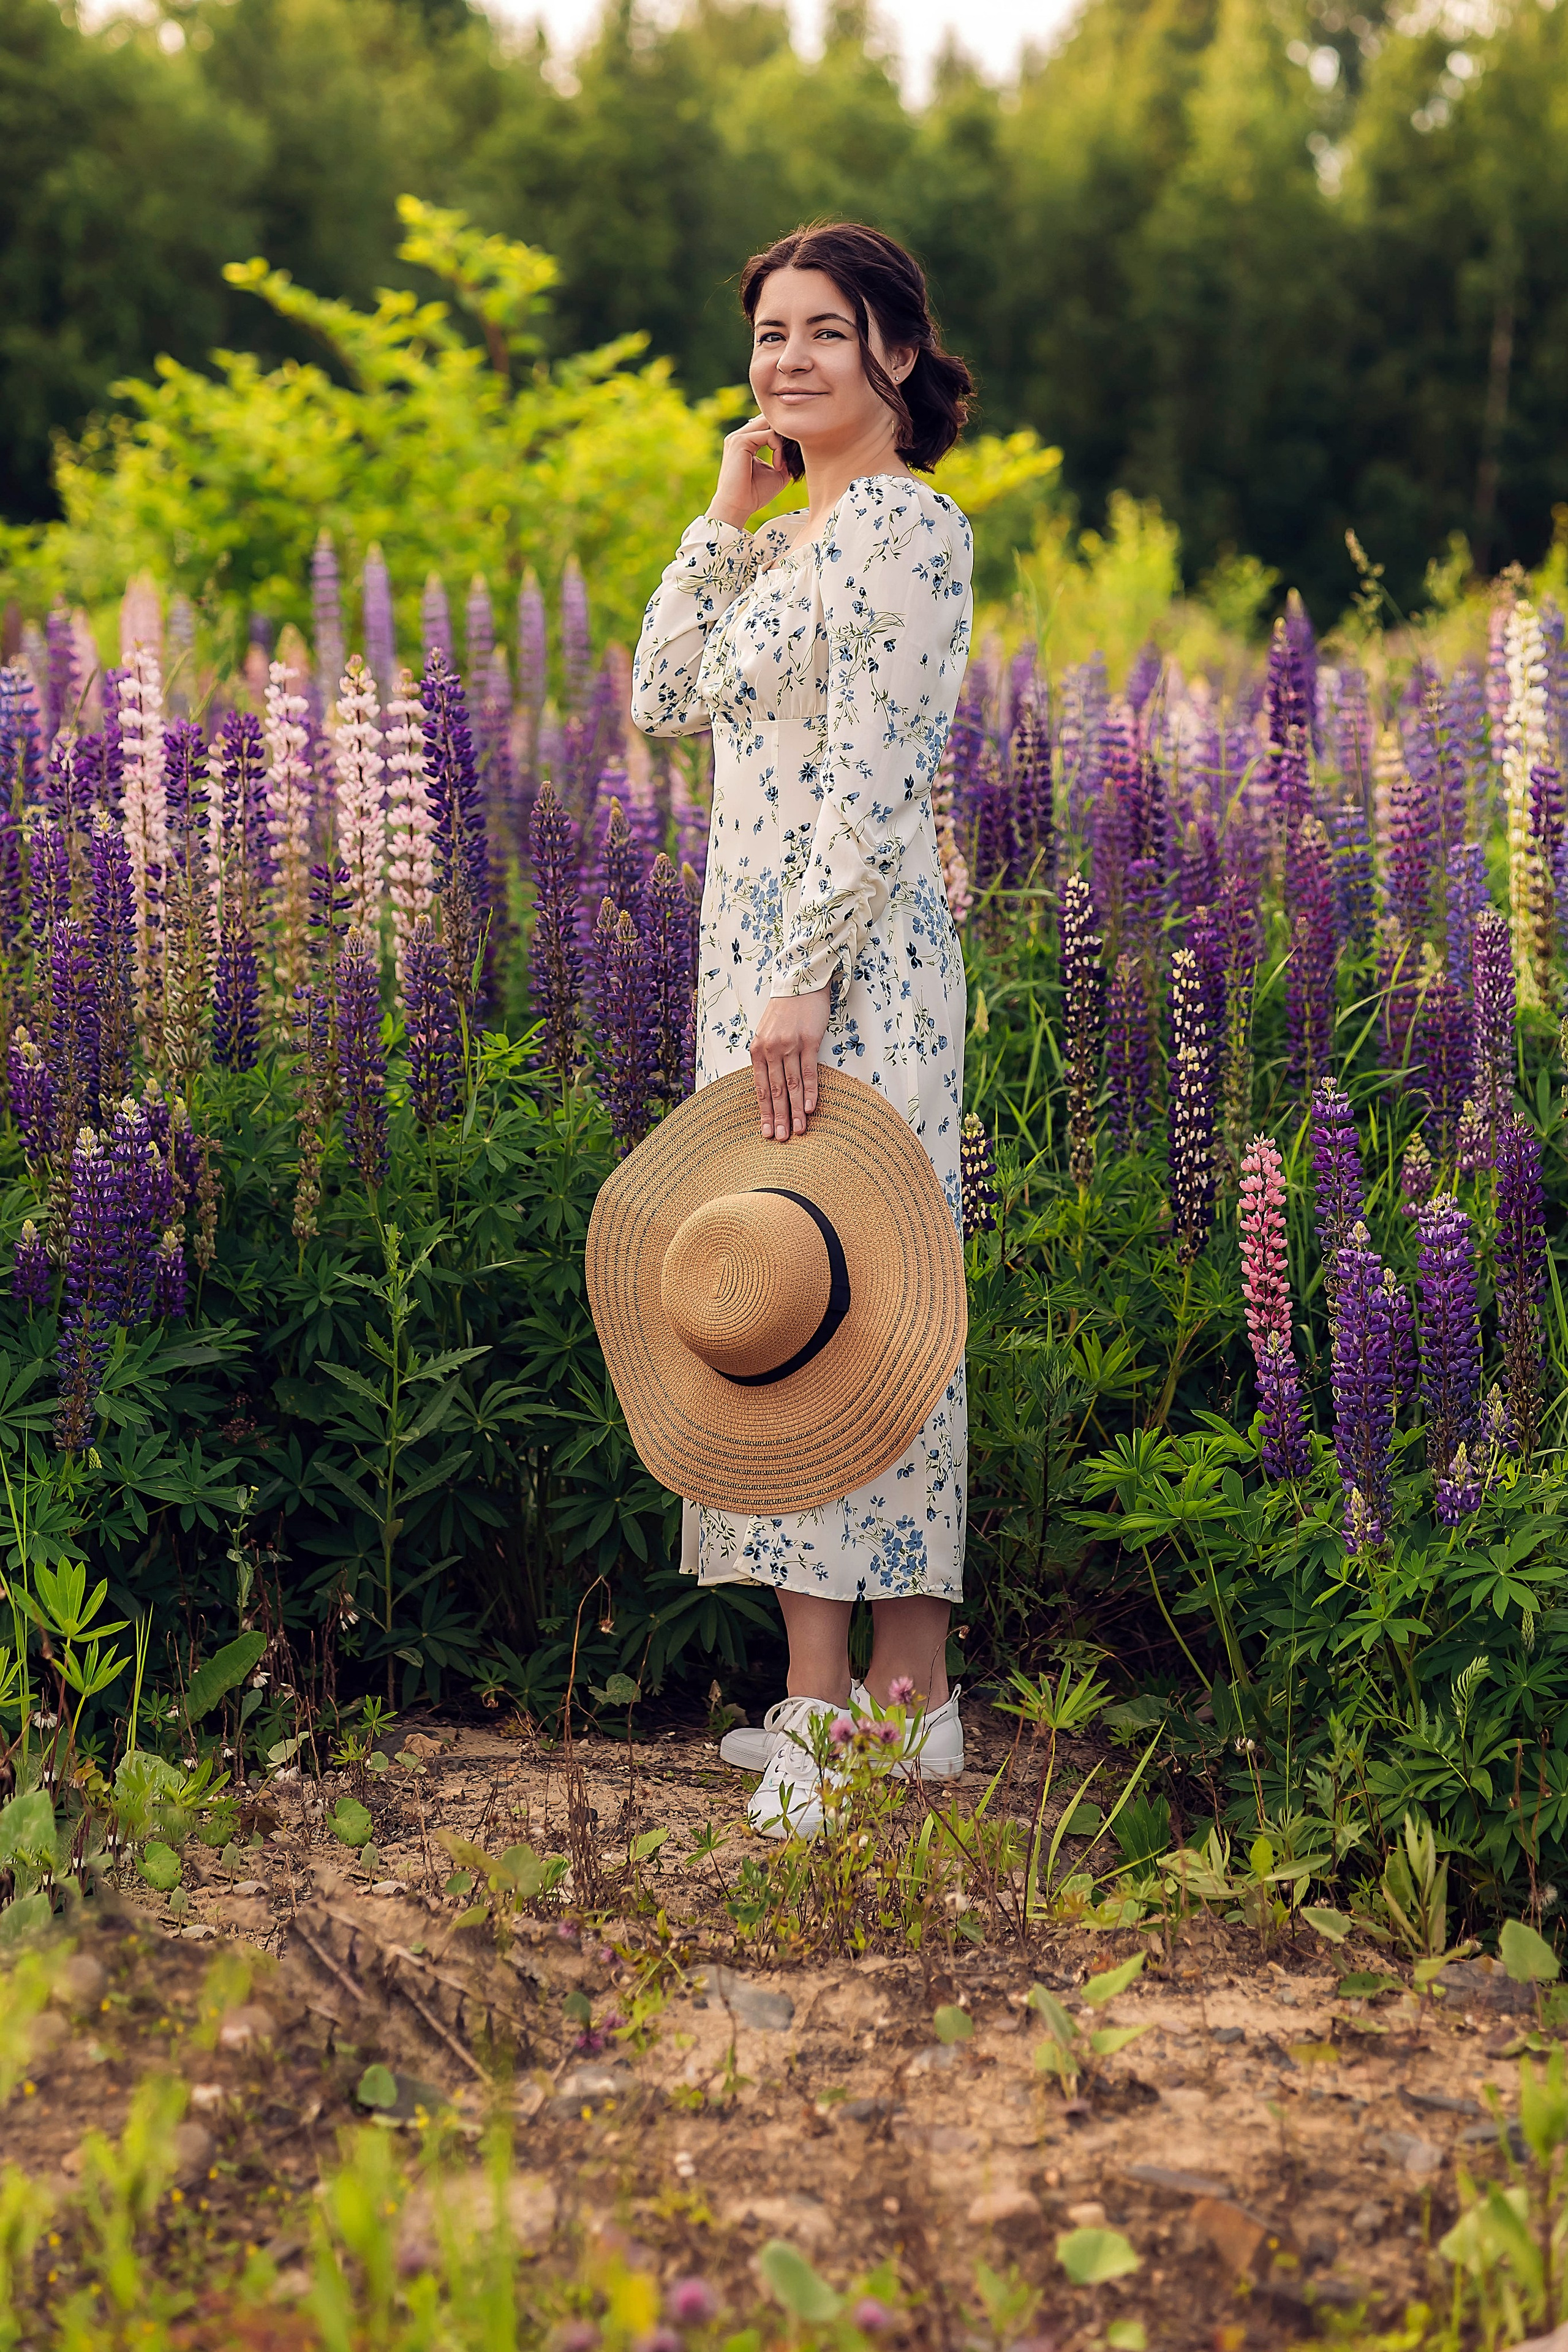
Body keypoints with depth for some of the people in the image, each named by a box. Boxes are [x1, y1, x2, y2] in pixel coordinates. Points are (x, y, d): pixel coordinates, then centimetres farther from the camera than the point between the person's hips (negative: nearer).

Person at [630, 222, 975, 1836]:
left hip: (846, 963, -9)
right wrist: (724, 517, 9)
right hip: (764, 953, 9)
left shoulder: (906, 526, -10)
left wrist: (805, 979, -22)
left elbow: (878, 782, -17)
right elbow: (665, 697, 14)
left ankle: (826, 1707, -5)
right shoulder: (797, 538, 18)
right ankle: (903, 1693, 14)